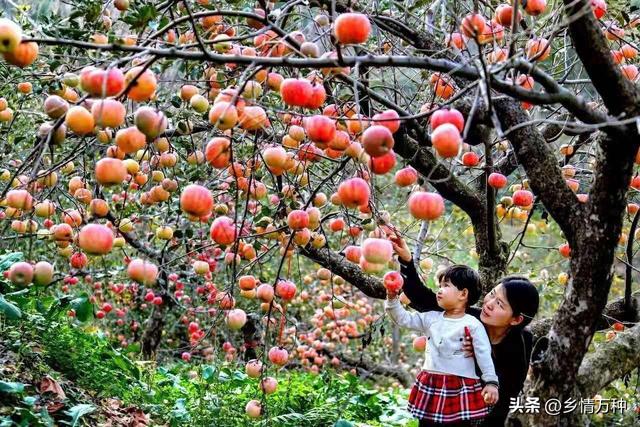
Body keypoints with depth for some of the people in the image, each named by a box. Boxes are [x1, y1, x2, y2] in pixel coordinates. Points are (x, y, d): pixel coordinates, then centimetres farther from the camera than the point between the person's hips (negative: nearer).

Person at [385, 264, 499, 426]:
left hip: (460, 387, -5)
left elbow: (484, 355, -8)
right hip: (430, 385, 5)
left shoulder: (472, 325, -7)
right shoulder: (431, 318, 8)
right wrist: (392, 299, -1)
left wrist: (491, 382, -13)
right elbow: (404, 319, 10)